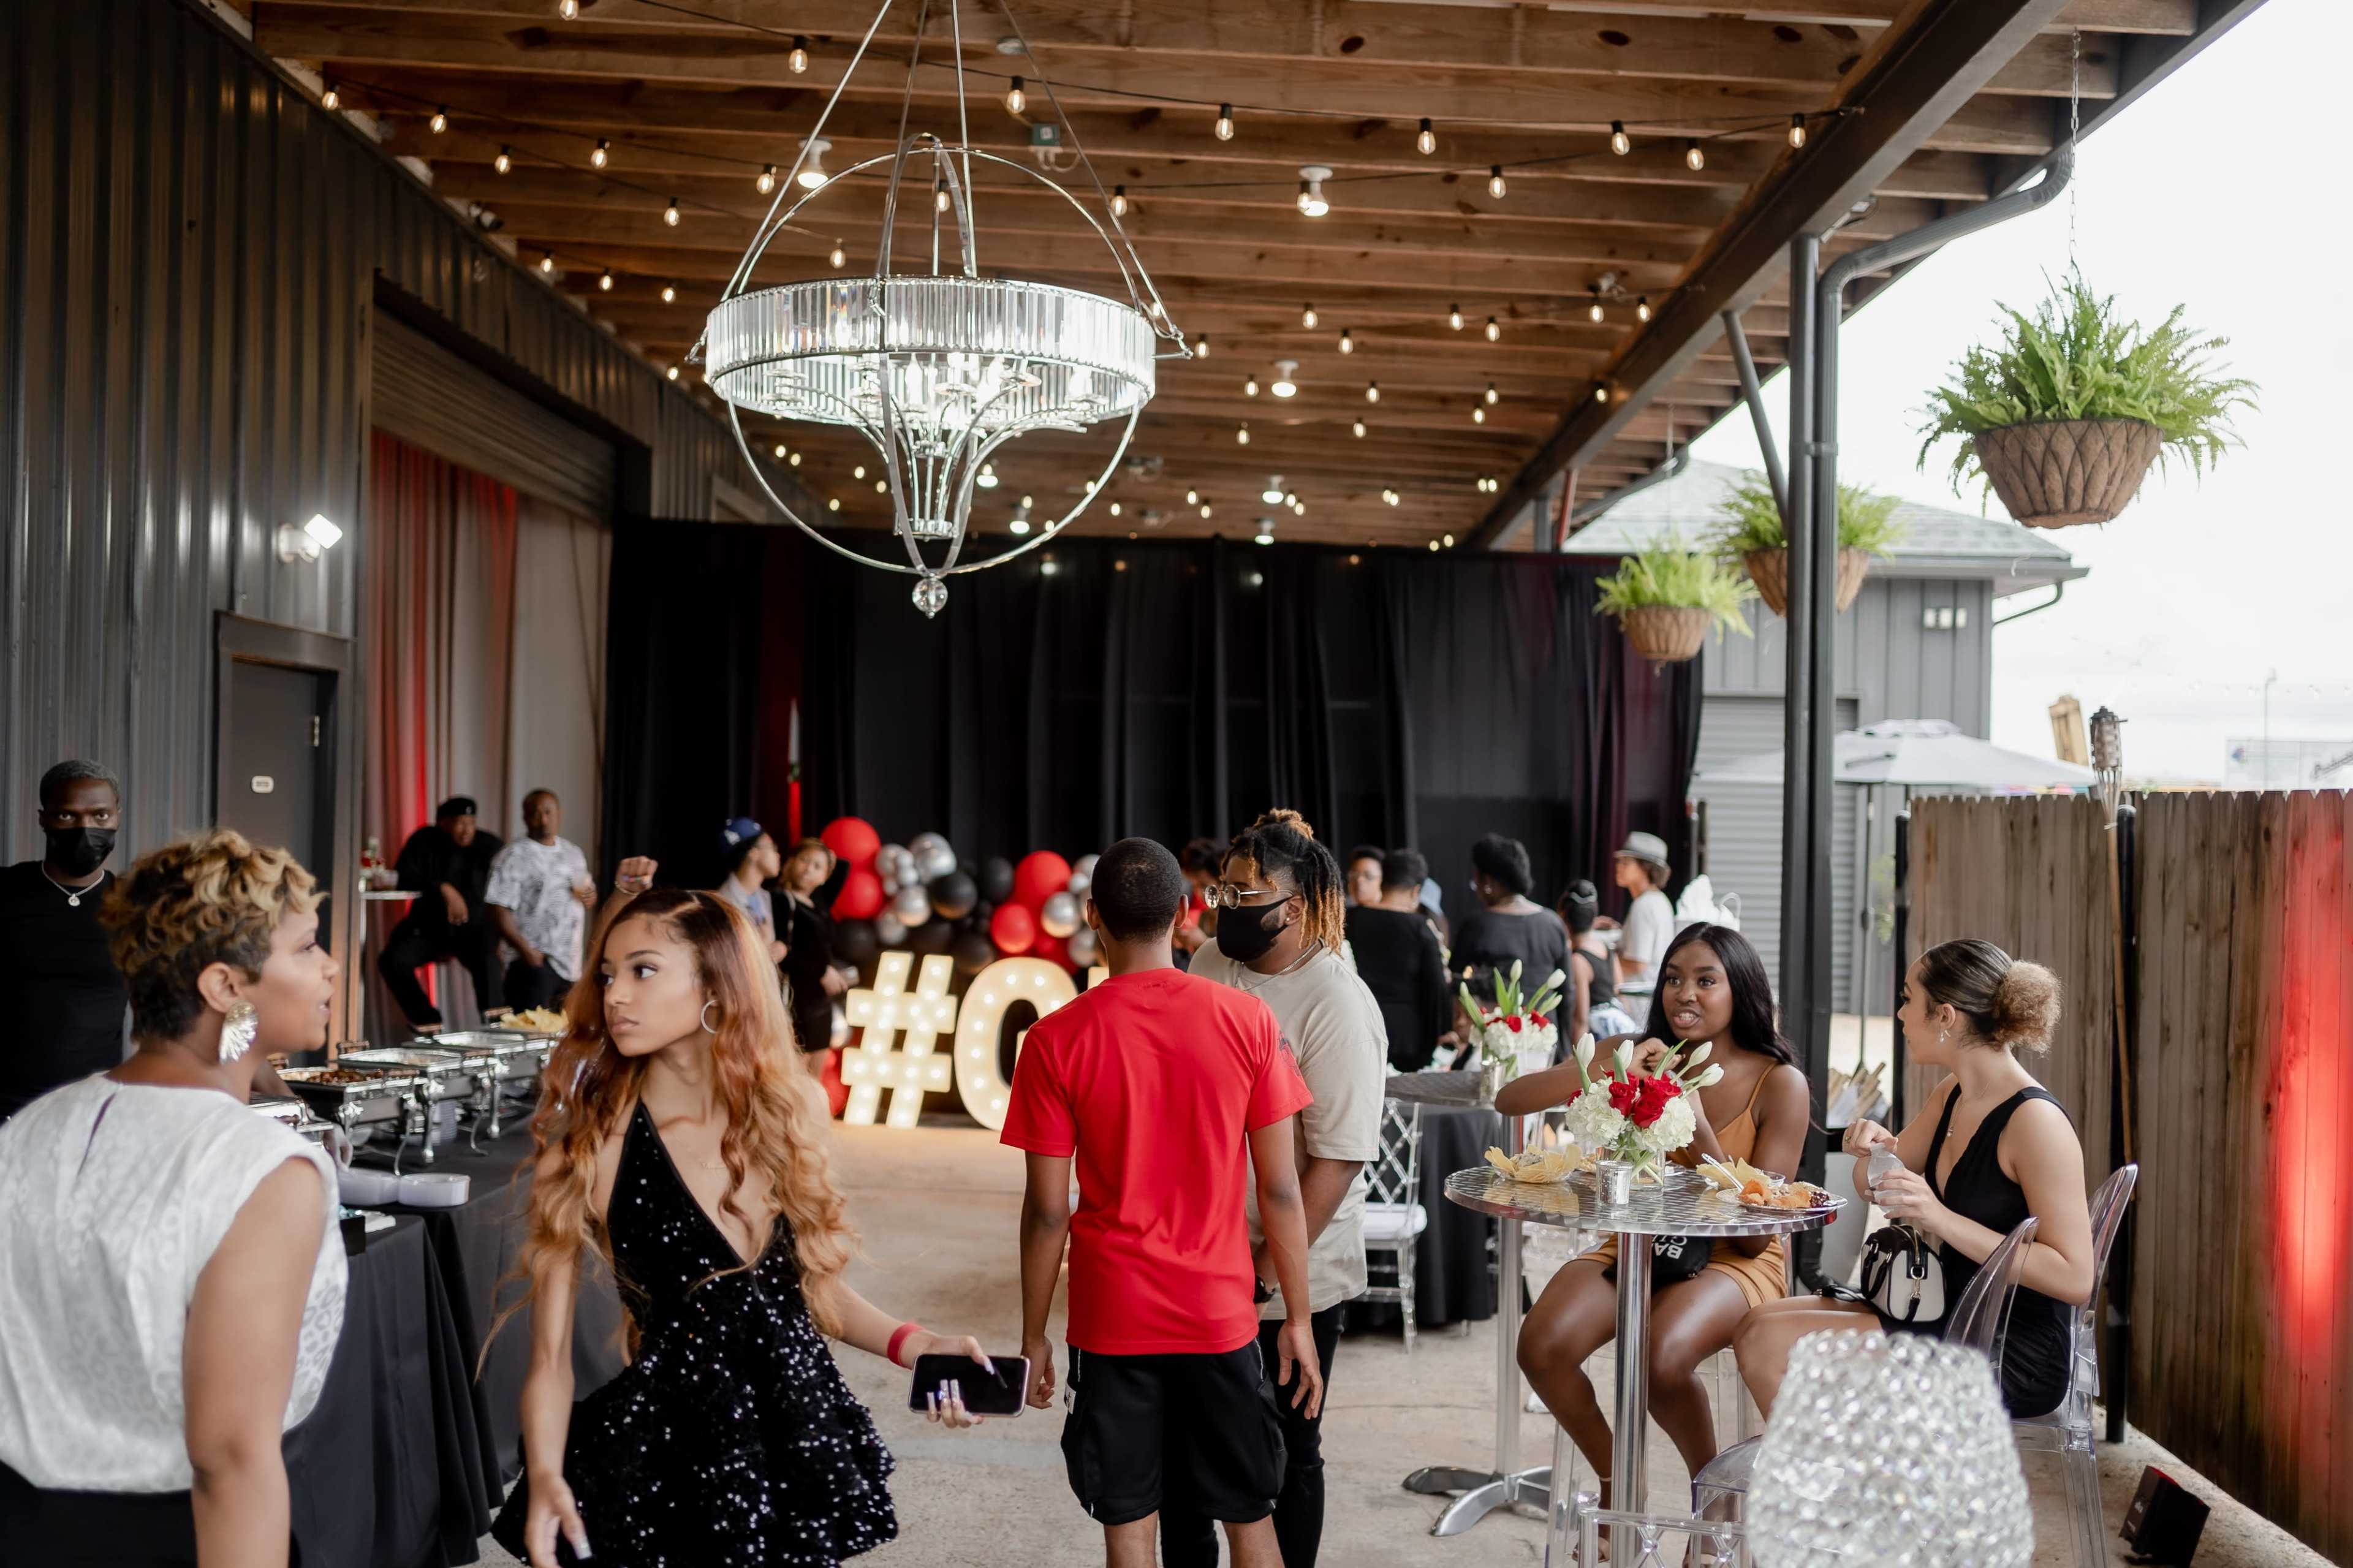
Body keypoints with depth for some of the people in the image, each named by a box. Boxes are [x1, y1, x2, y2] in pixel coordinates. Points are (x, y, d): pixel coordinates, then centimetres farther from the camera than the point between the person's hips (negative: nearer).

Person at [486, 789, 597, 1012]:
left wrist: (590, 897, 0)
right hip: (535, 962, -6)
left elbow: (588, 892, 25)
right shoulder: (513, 857, -7)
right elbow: (500, 910, -13)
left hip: (571, 963, 7)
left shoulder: (574, 853, 14)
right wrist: (527, 951, -21)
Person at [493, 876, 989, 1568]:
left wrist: (911, 1344, -6)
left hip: (799, 1427, 3)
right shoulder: (585, 1141, -12)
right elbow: (551, 1354, -12)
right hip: (667, 1456, -3)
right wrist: (545, 1476, -29)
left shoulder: (788, 1110, -2)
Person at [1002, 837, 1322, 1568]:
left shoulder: (1055, 1041, -10)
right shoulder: (1248, 1022, -8)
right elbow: (1280, 1188, -5)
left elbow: (1047, 1210, -7)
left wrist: (1033, 1334, 5)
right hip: (1222, 1314, 1)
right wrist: (1298, 1318, 4)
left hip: (1111, 1317, -1)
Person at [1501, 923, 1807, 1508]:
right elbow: (1509, 1101, -8)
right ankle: (1616, 1479, 5)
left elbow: (1754, 1235, -10)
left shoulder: (1780, 1084, -8)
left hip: (1732, 1261, -3)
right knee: (1542, 1347, -23)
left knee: (1660, 1359, -34)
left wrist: (1700, 1133, -22)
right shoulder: (1638, 1057, 0)